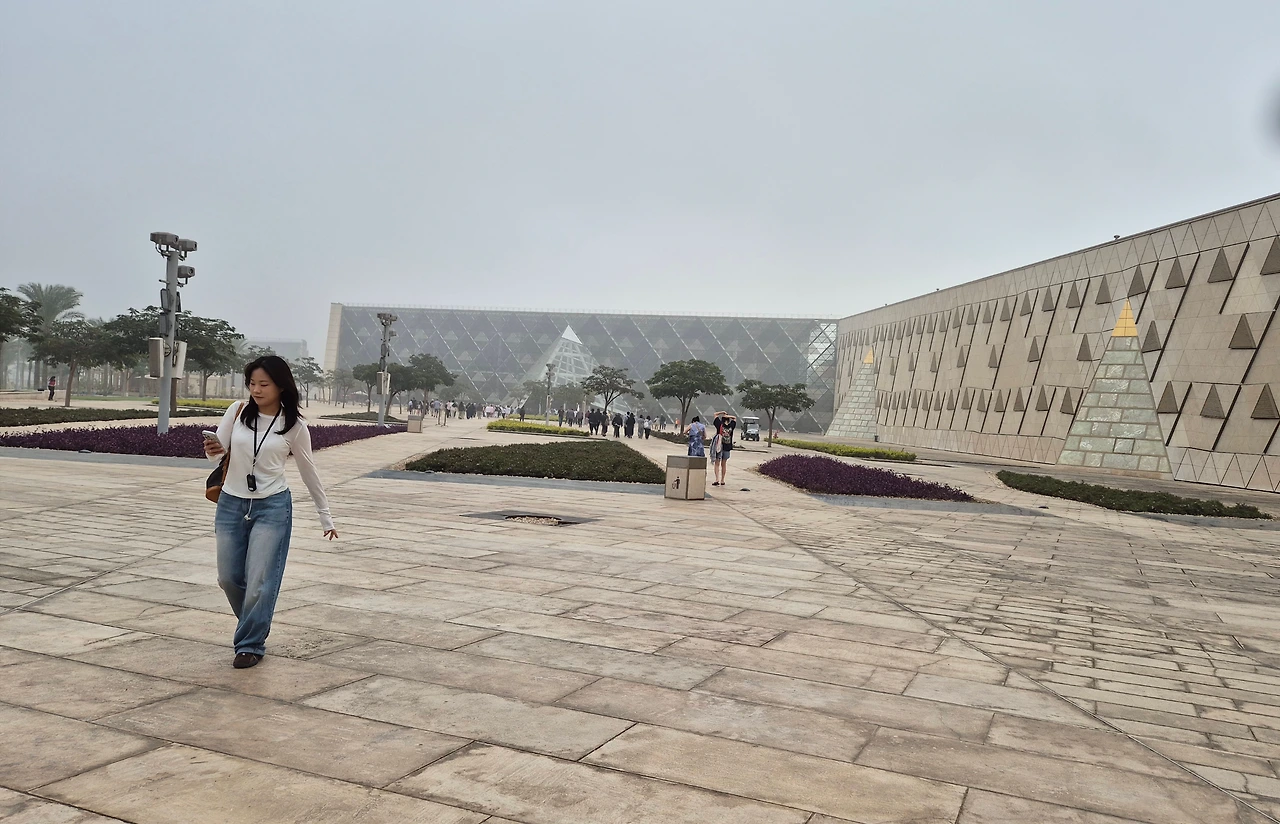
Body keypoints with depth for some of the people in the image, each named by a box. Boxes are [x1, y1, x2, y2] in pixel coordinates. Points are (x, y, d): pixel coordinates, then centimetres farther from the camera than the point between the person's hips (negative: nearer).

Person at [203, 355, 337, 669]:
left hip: (272, 508, -3)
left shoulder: (294, 426, -6)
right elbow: (217, 452, 3)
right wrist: (212, 450, -23)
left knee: (259, 582, -4)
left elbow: (309, 472, 4)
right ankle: (254, 625, 38)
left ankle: (250, 645, 15)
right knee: (228, 578, 11)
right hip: (231, 505, 3)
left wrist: (325, 517, 8)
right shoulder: (238, 412, -2)